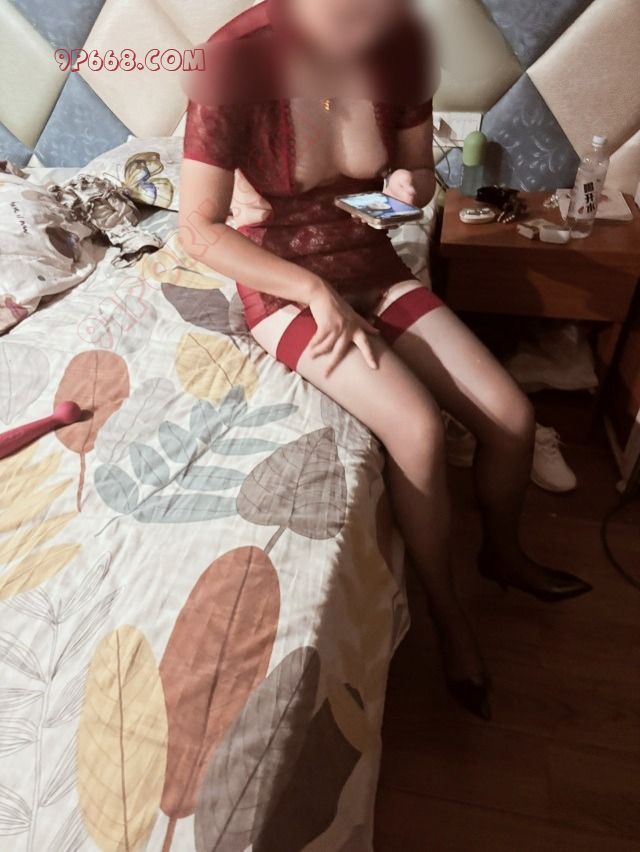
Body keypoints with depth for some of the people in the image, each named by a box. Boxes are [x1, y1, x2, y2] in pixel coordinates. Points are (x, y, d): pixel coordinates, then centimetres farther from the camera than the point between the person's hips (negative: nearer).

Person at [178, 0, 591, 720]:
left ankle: (501, 551, 25)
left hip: (373, 267, 5)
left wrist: (414, 184, -16)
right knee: (418, 427, -27)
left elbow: (419, 169, 9)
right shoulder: (236, 58, -18)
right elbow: (199, 230, -16)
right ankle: (447, 614, 1)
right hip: (282, 283, -4)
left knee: (513, 416, -7)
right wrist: (316, 291, -20)